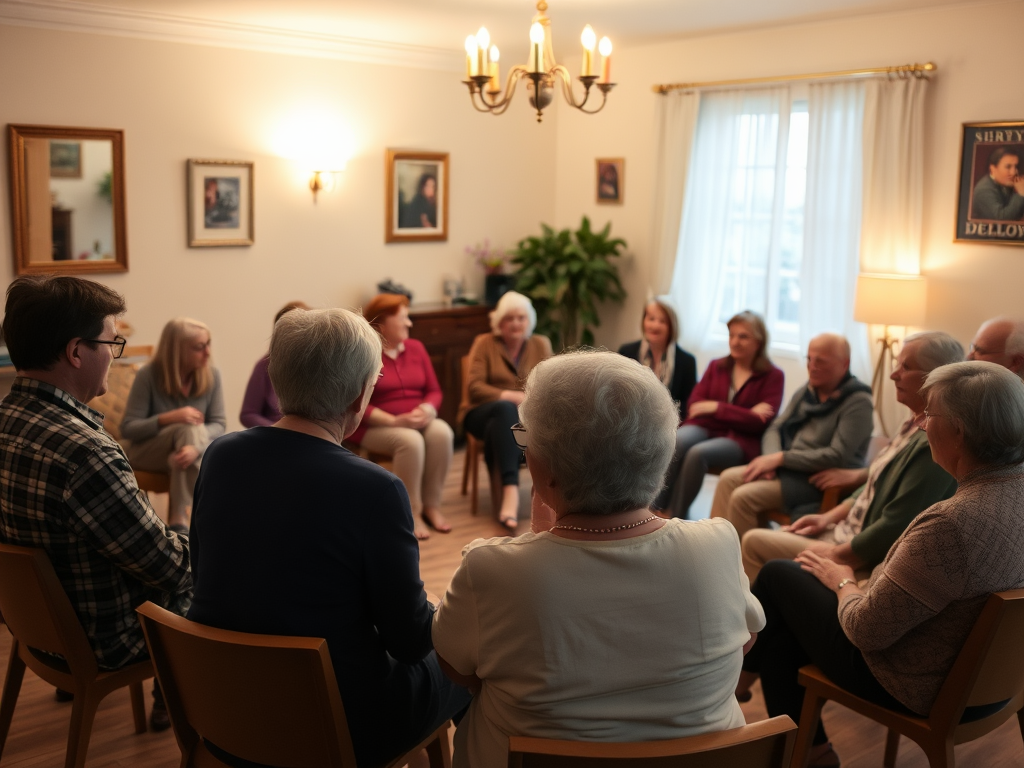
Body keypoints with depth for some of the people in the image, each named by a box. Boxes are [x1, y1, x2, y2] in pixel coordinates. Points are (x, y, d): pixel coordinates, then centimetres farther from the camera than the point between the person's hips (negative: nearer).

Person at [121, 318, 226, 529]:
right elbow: (128, 429, -13)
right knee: (190, 428, -33)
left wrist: (196, 446, -35)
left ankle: (180, 520, -31)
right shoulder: (148, 375, -15)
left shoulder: (212, 375, -8)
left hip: (191, 451, 2)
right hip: (147, 452, -2)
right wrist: (168, 418, -31)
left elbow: (219, 424, -12)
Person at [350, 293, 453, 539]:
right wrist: (394, 421, -23)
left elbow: (434, 391, 9)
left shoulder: (416, 347, 8)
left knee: (442, 432, -27)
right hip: (374, 426, -5)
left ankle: (431, 506, -15)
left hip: (416, 421, 5)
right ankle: (411, 513, -19)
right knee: (410, 441, -35)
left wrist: (426, 410, -14)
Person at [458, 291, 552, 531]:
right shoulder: (484, 343, 1)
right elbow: (475, 388, -10)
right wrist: (513, 397, -21)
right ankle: (511, 491, -48)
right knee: (506, 409, -39)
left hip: (525, 415, 2)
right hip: (483, 413, -2)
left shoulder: (541, 344, 10)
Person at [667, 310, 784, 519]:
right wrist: (744, 414, -8)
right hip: (704, 427, 3)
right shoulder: (716, 366, 17)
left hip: (741, 439, -3)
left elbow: (761, 423, -7)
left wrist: (717, 407, -12)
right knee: (676, 442, -32)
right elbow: (693, 405, 4)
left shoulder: (772, 376, 4)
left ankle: (677, 516, -26)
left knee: (698, 453, -34)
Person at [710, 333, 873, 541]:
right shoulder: (806, 392, 10)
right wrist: (771, 459, -9)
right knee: (729, 479, -7)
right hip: (791, 468, 8)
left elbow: (837, 456, -21)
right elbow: (775, 429, 13)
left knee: (743, 497, -22)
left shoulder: (858, 403, -13)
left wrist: (781, 458, -21)